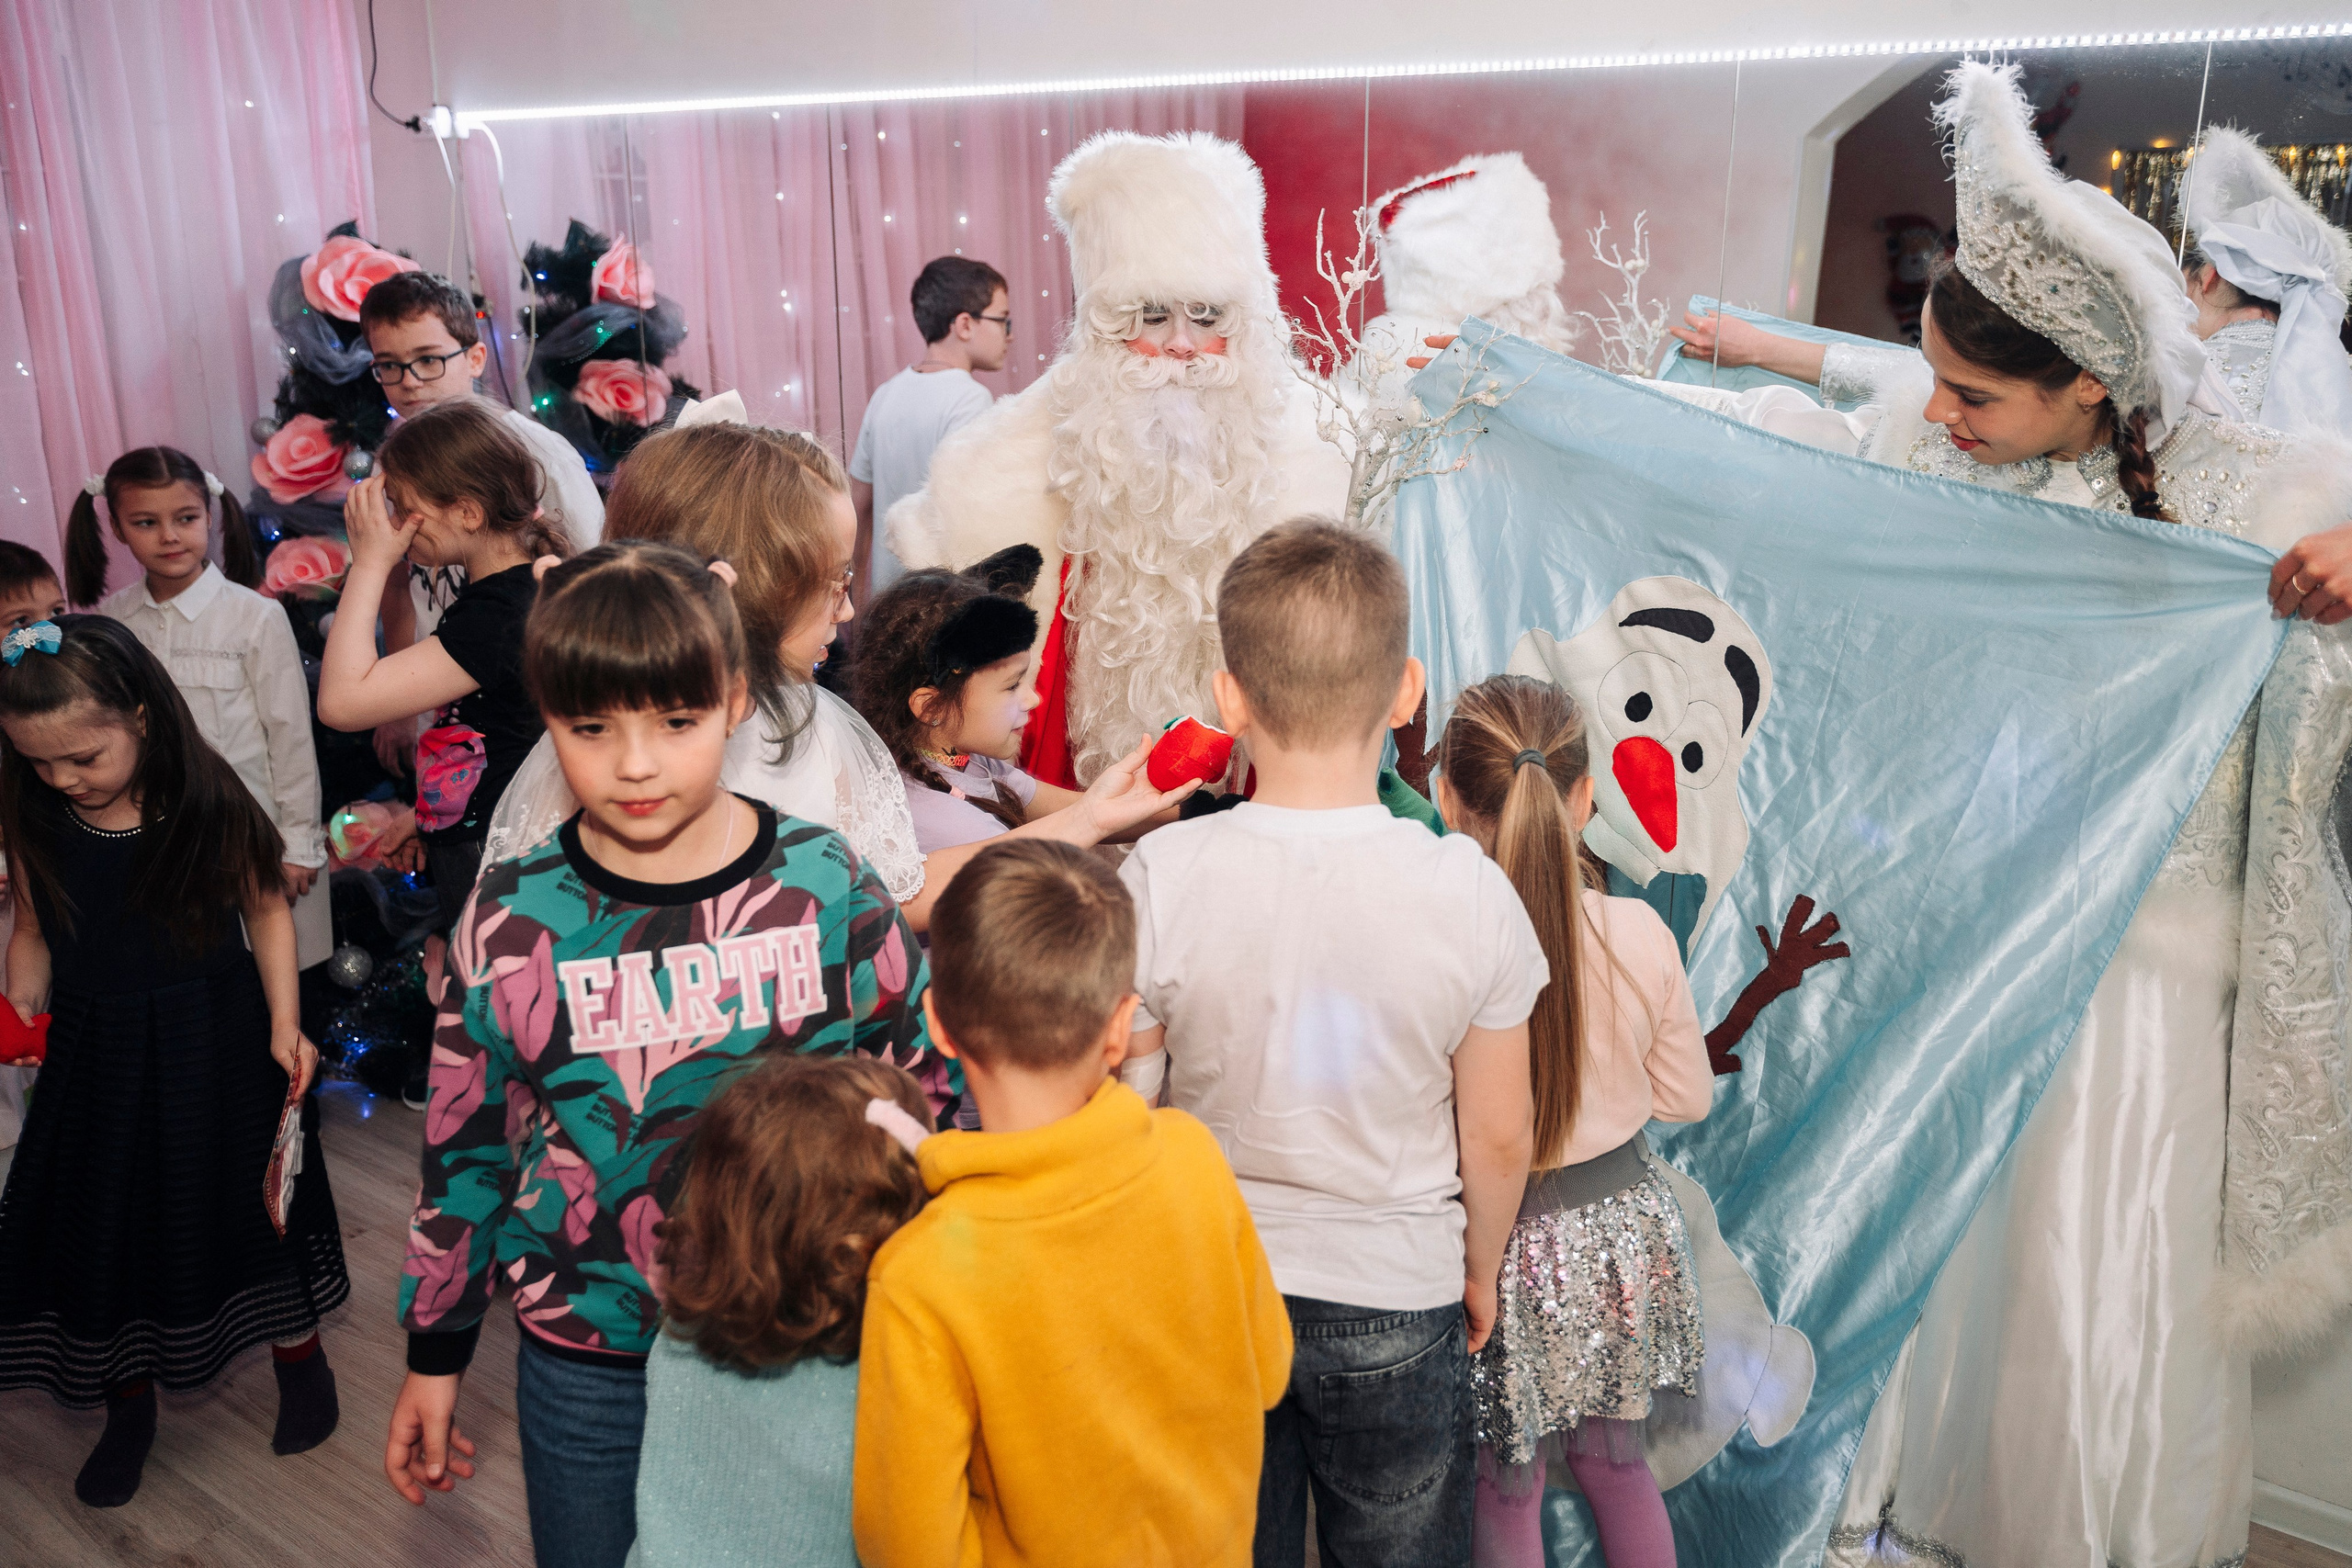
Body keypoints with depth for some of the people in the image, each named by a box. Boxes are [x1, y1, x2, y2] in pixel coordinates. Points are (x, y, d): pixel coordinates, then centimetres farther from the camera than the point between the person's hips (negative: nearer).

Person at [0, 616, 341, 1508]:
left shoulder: (207, 801, -16)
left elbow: (265, 908, -6)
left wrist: (284, 1024, -10)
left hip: (218, 1042, -3)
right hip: (97, 1051, 3)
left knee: (252, 1198, 11)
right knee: (106, 1221, 11)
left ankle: (297, 1354, 36)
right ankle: (129, 1407, 33)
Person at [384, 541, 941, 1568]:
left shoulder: (824, 886, -12)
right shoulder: (511, 920, -10)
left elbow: (929, 1088, -1)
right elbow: (461, 1145, 2)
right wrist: (434, 1354, 9)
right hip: (583, 1360, 1)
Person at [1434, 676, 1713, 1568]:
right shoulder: (1639, 935, -16)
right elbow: (1688, 1096, -1)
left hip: (1500, 1249, -3)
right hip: (1619, 1226, 3)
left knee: (1506, 1494, 18)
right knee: (1616, 1463, 27)